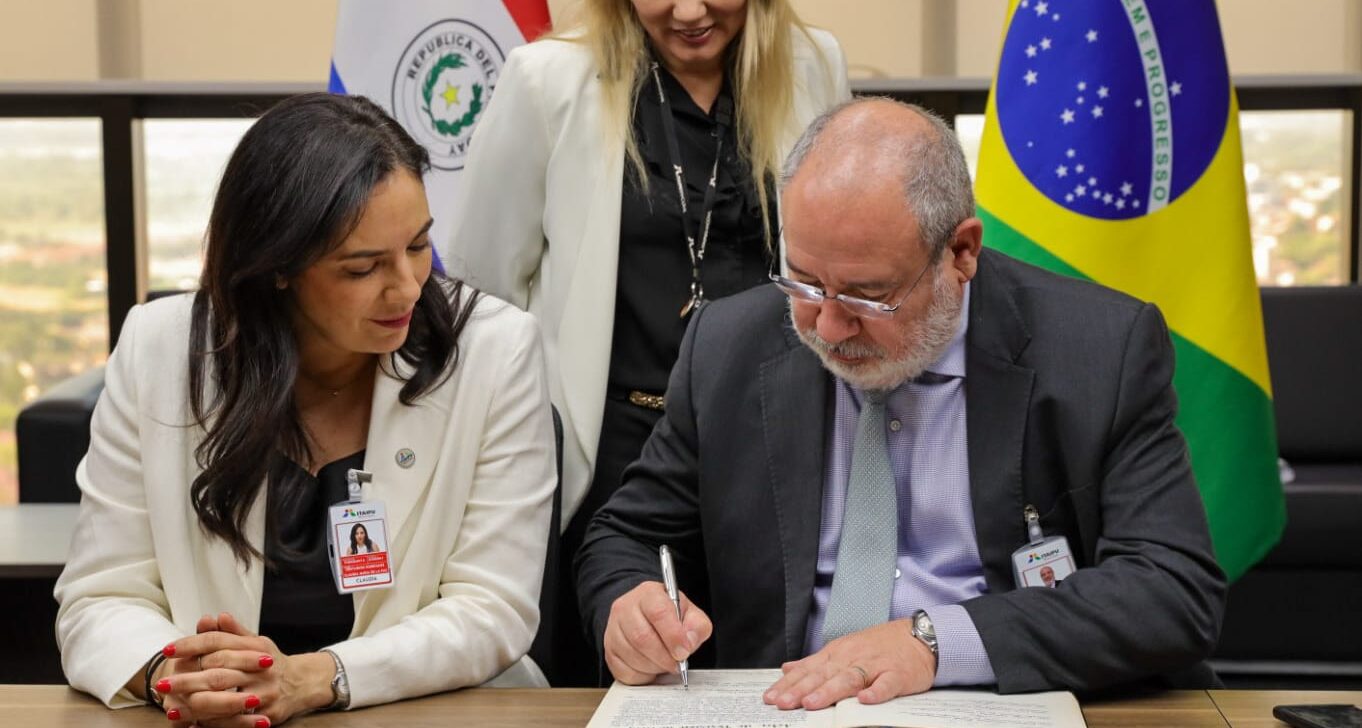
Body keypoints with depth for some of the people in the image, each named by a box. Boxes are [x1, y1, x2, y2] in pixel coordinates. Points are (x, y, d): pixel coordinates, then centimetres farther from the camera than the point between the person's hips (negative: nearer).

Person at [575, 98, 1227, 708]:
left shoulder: (1108, 352, -6)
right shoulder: (727, 350, 2)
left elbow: (1179, 590, -13)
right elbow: (627, 540, 11)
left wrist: (938, 641, -23)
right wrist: (630, 608, -12)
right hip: (784, 708, 3)